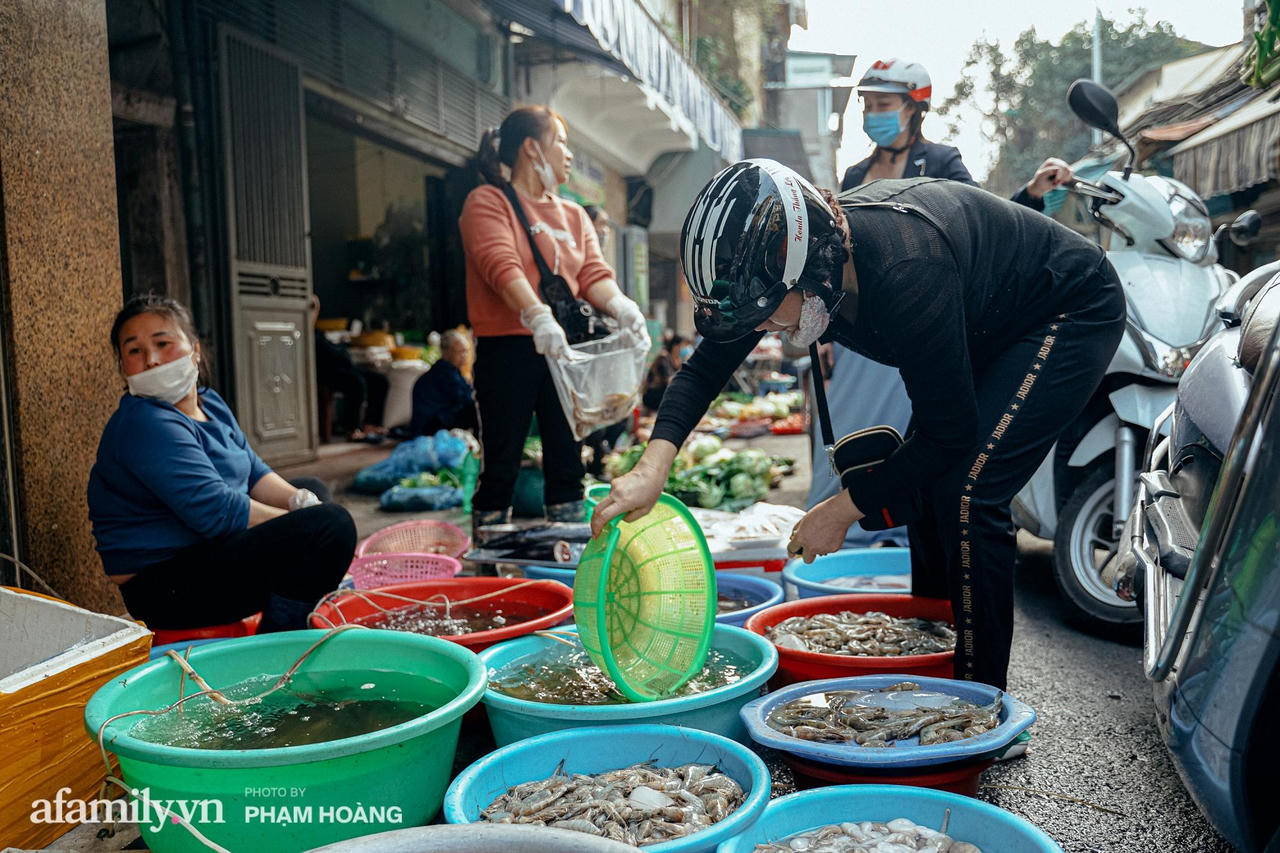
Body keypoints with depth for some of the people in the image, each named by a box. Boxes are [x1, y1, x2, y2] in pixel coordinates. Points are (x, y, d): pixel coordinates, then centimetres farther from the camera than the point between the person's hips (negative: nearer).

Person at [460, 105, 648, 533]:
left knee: (567, 461, 8)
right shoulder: (487, 202, -2)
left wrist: (620, 305, -18)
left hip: (564, 351, 6)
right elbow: (501, 267, -18)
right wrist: (538, 318, -35)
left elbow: (593, 273, 5)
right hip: (507, 349, -6)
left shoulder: (574, 215, 18)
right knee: (501, 464, -1)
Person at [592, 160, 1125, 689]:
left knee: (967, 493, -20)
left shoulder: (903, 275, -41)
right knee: (924, 482, 6)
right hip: (984, 328, 8)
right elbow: (706, 366, -9)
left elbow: (951, 433, -31)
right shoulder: (784, 256, -17)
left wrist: (842, 510, -23)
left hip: (1072, 313, -8)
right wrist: (654, 463, -24)